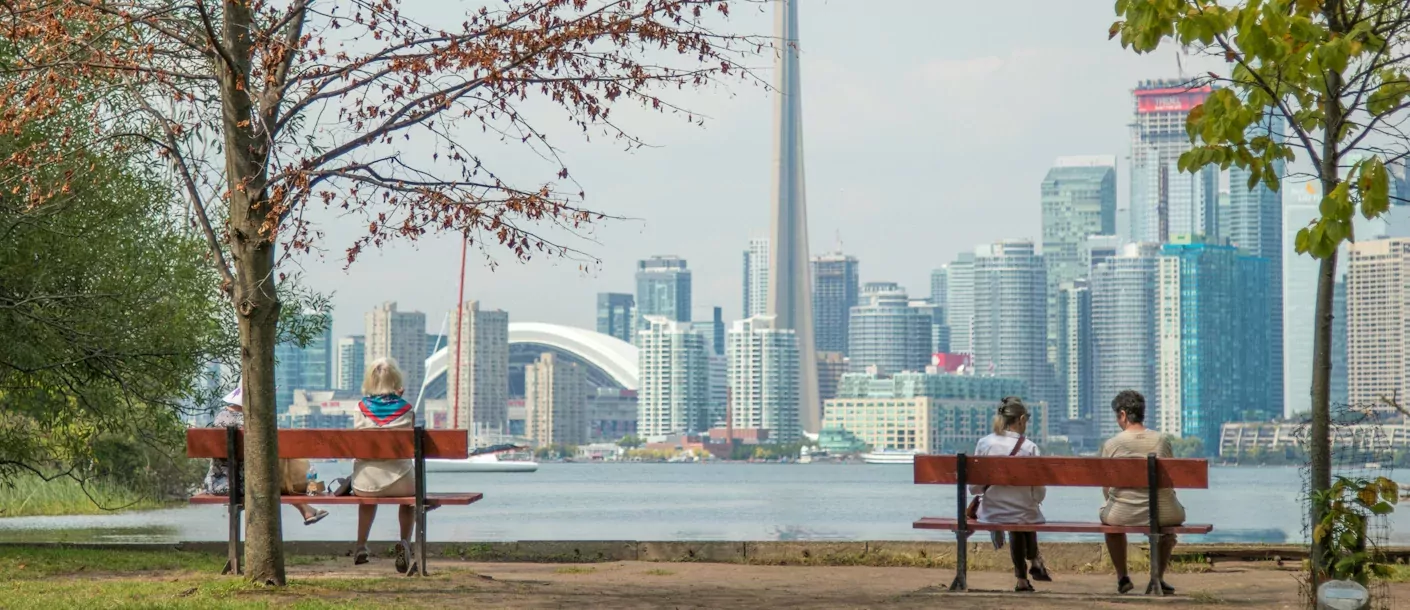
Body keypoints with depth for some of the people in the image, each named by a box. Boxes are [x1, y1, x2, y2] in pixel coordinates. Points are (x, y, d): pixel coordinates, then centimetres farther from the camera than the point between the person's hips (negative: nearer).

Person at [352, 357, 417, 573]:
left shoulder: (361, 408, -2)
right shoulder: (405, 409, -4)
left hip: (366, 484, 2)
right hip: (398, 481, -1)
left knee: (367, 494, 40)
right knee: (411, 492, 36)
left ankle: (361, 546, 40)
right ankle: (405, 541, 15)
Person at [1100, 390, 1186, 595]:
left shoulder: (1110, 445, -5)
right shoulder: (1162, 440, 1)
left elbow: (1106, 488, 2)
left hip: (1123, 515, -1)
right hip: (1161, 513, 1)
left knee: (1107, 515, 36)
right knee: (1176, 514, 37)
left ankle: (1122, 577, 40)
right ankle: (1158, 578, 34)